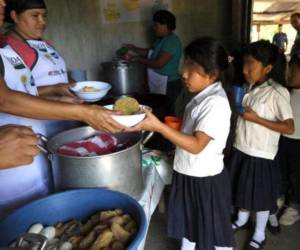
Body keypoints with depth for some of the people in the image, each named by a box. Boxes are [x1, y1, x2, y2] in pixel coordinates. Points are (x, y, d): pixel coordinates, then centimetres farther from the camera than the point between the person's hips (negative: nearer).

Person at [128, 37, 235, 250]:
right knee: (188, 224, 26)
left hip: (206, 179, -9)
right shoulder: (203, 96, 4)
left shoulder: (216, 102, -25)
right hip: (189, 174, 9)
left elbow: (197, 145, -31)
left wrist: (159, 127, -36)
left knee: (215, 231, 15)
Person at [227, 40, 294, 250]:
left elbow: (289, 128, -21)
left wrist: (256, 119, -24)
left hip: (261, 154, -6)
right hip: (241, 148, 7)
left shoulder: (277, 93, -18)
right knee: (242, 188, 22)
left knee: (260, 195, 10)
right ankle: (242, 220, 46)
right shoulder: (250, 87, 3)